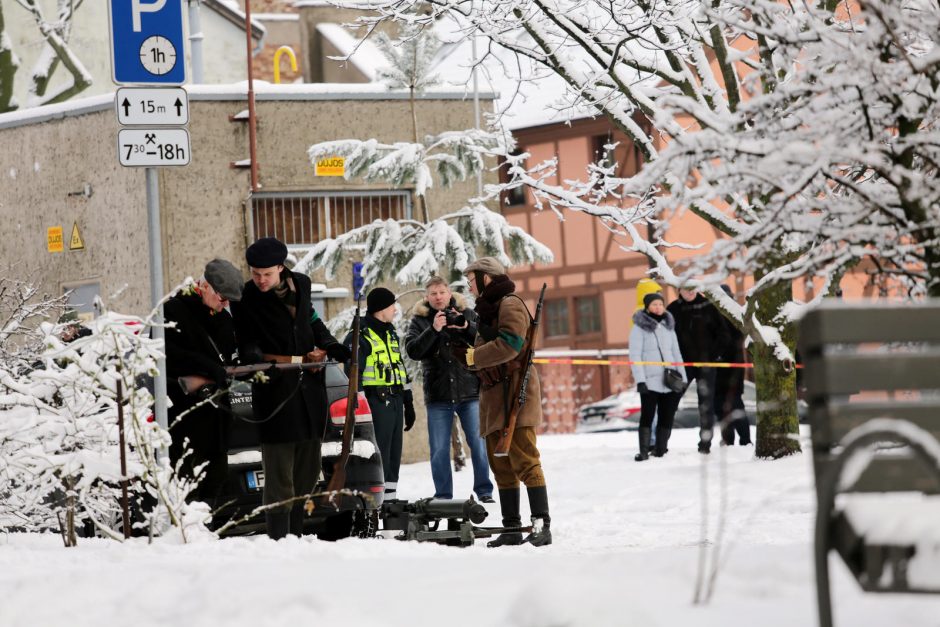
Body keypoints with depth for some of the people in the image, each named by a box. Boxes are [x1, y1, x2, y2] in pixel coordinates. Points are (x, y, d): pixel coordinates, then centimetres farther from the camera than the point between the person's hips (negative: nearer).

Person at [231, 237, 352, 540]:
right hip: (276, 392, -6)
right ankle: (279, 539, -7)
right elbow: (247, 344, -8)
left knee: (308, 470, 13)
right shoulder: (247, 299, -7)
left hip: (310, 389, 6)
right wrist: (256, 360, -29)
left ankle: (296, 535, 22)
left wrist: (329, 345, 5)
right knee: (280, 473, -9)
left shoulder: (300, 285, 8)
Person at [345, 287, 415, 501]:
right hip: (376, 401, -9)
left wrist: (408, 403, 23)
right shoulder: (360, 336, -8)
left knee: (394, 454, 10)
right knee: (379, 455, -11)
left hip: (395, 401, 9)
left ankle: (390, 497, 15)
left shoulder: (391, 333, 19)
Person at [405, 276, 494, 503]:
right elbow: (412, 351, -9)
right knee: (439, 450, 2)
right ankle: (443, 496, 10)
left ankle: (484, 492, 7)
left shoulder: (467, 314, 7)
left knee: (479, 444, -2)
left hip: (470, 392, 0)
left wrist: (467, 327, -17)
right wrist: (434, 330, -20)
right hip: (438, 397, 0)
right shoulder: (419, 321, 5)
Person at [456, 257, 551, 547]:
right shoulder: (488, 309, 25)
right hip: (494, 395, 10)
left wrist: (472, 356, -11)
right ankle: (512, 527, 11)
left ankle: (541, 525, -16)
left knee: (524, 460, -14)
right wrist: (467, 354, 6)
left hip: (514, 391, -10)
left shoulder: (510, 305, -6)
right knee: (501, 466, 8)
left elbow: (509, 344, -20)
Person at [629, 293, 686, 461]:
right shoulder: (639, 328, -1)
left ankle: (661, 450, 9)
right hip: (650, 382, -5)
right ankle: (644, 451, -8)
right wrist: (640, 380, -15)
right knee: (647, 416, -10)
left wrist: (682, 378, 13)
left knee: (667, 418, 3)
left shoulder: (668, 327, 15)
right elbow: (635, 356, -6)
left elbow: (676, 353, 19)